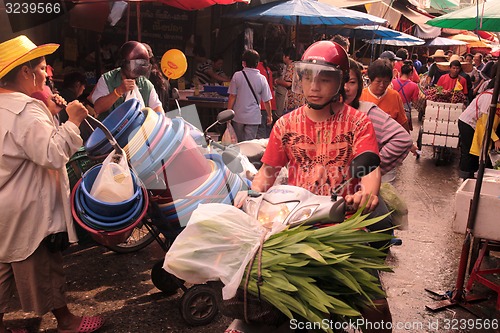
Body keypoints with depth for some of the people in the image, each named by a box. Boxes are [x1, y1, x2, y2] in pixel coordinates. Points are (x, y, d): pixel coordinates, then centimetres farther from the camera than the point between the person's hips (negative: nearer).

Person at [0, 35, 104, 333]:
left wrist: (49, 111, 11)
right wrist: (73, 121, -23)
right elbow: (53, 154, -31)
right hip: (28, 211, -10)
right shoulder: (26, 110, -23)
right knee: (45, 267, 7)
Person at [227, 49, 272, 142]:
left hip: (238, 116, 1)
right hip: (253, 118, 0)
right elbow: (267, 100, -2)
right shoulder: (262, 79, -5)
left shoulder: (237, 76, -7)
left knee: (238, 143, 16)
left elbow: (232, 96, -5)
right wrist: (269, 115, 12)